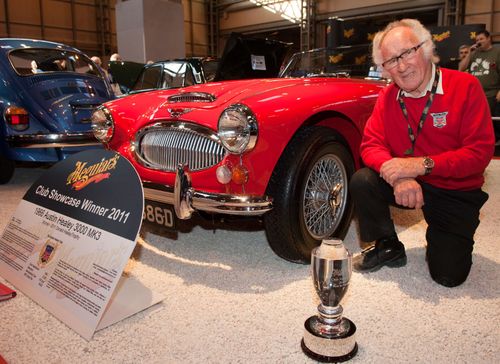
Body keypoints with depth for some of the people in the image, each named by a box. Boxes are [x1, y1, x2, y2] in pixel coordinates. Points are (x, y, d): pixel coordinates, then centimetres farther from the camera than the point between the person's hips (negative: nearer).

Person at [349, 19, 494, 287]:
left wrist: (422, 164, -32)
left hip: (456, 193, -2)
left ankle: (438, 236, 27)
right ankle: (388, 247, 1)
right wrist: (398, 175, -32)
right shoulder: (388, 97, -4)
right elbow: (371, 145, -11)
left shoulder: (465, 86, -15)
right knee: (361, 182, -24)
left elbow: (481, 152, -21)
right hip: (410, 185, 3)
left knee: (449, 275, -10)